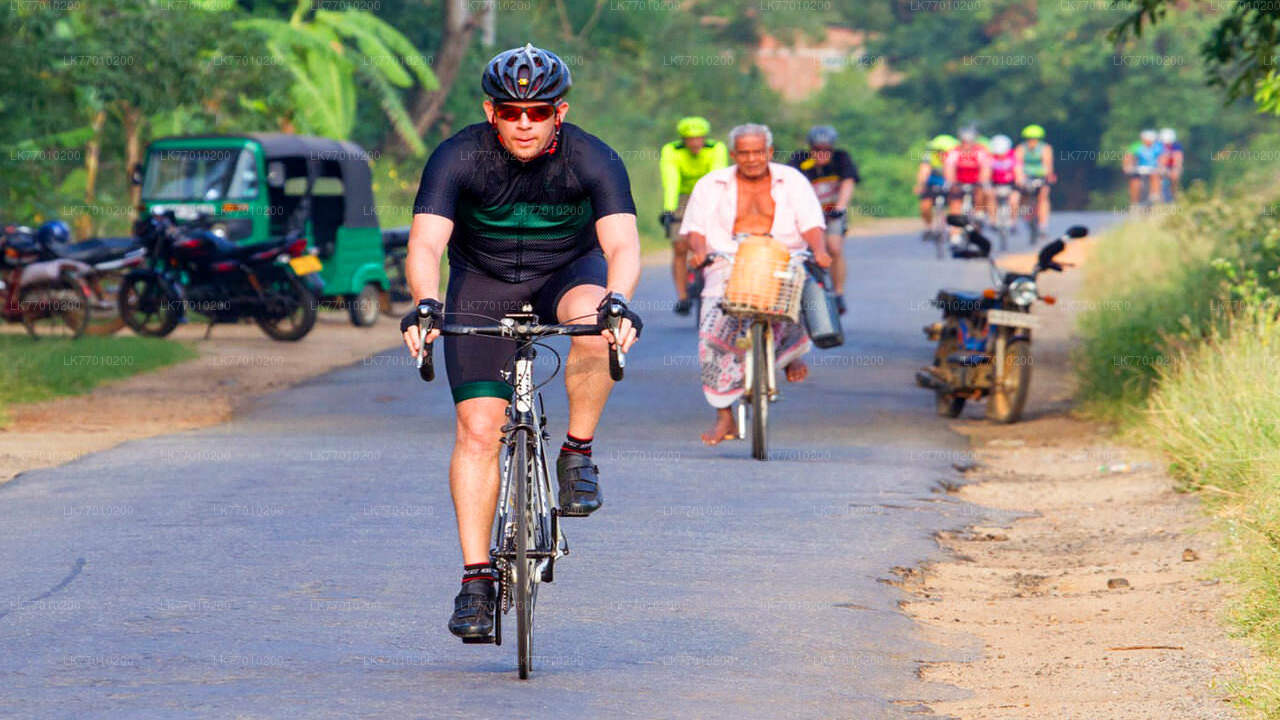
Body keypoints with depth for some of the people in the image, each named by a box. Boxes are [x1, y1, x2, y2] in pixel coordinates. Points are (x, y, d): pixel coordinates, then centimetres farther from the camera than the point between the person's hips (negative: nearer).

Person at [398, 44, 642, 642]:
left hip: (567, 272, 0)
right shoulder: (457, 158, -23)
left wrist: (619, 301, -54)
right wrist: (427, 304, -53)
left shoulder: (593, 160, -23)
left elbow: (622, 243, -34)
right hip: (483, 283, 0)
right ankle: (476, 577, -5)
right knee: (478, 428, -11)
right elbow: (425, 243, -33)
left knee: (594, 326, -36)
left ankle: (577, 454, -15)